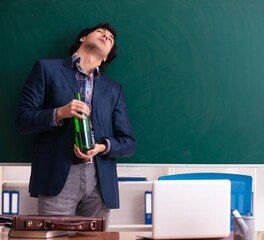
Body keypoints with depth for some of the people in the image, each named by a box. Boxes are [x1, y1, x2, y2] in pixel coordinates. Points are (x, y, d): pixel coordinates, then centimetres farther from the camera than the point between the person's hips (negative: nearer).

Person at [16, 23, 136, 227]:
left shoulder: (114, 89, 20)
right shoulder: (47, 69, 10)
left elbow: (128, 143, 14)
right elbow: (23, 120, 4)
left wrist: (103, 147, -7)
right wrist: (59, 113, -13)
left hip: (100, 181, 3)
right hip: (57, 177, -3)